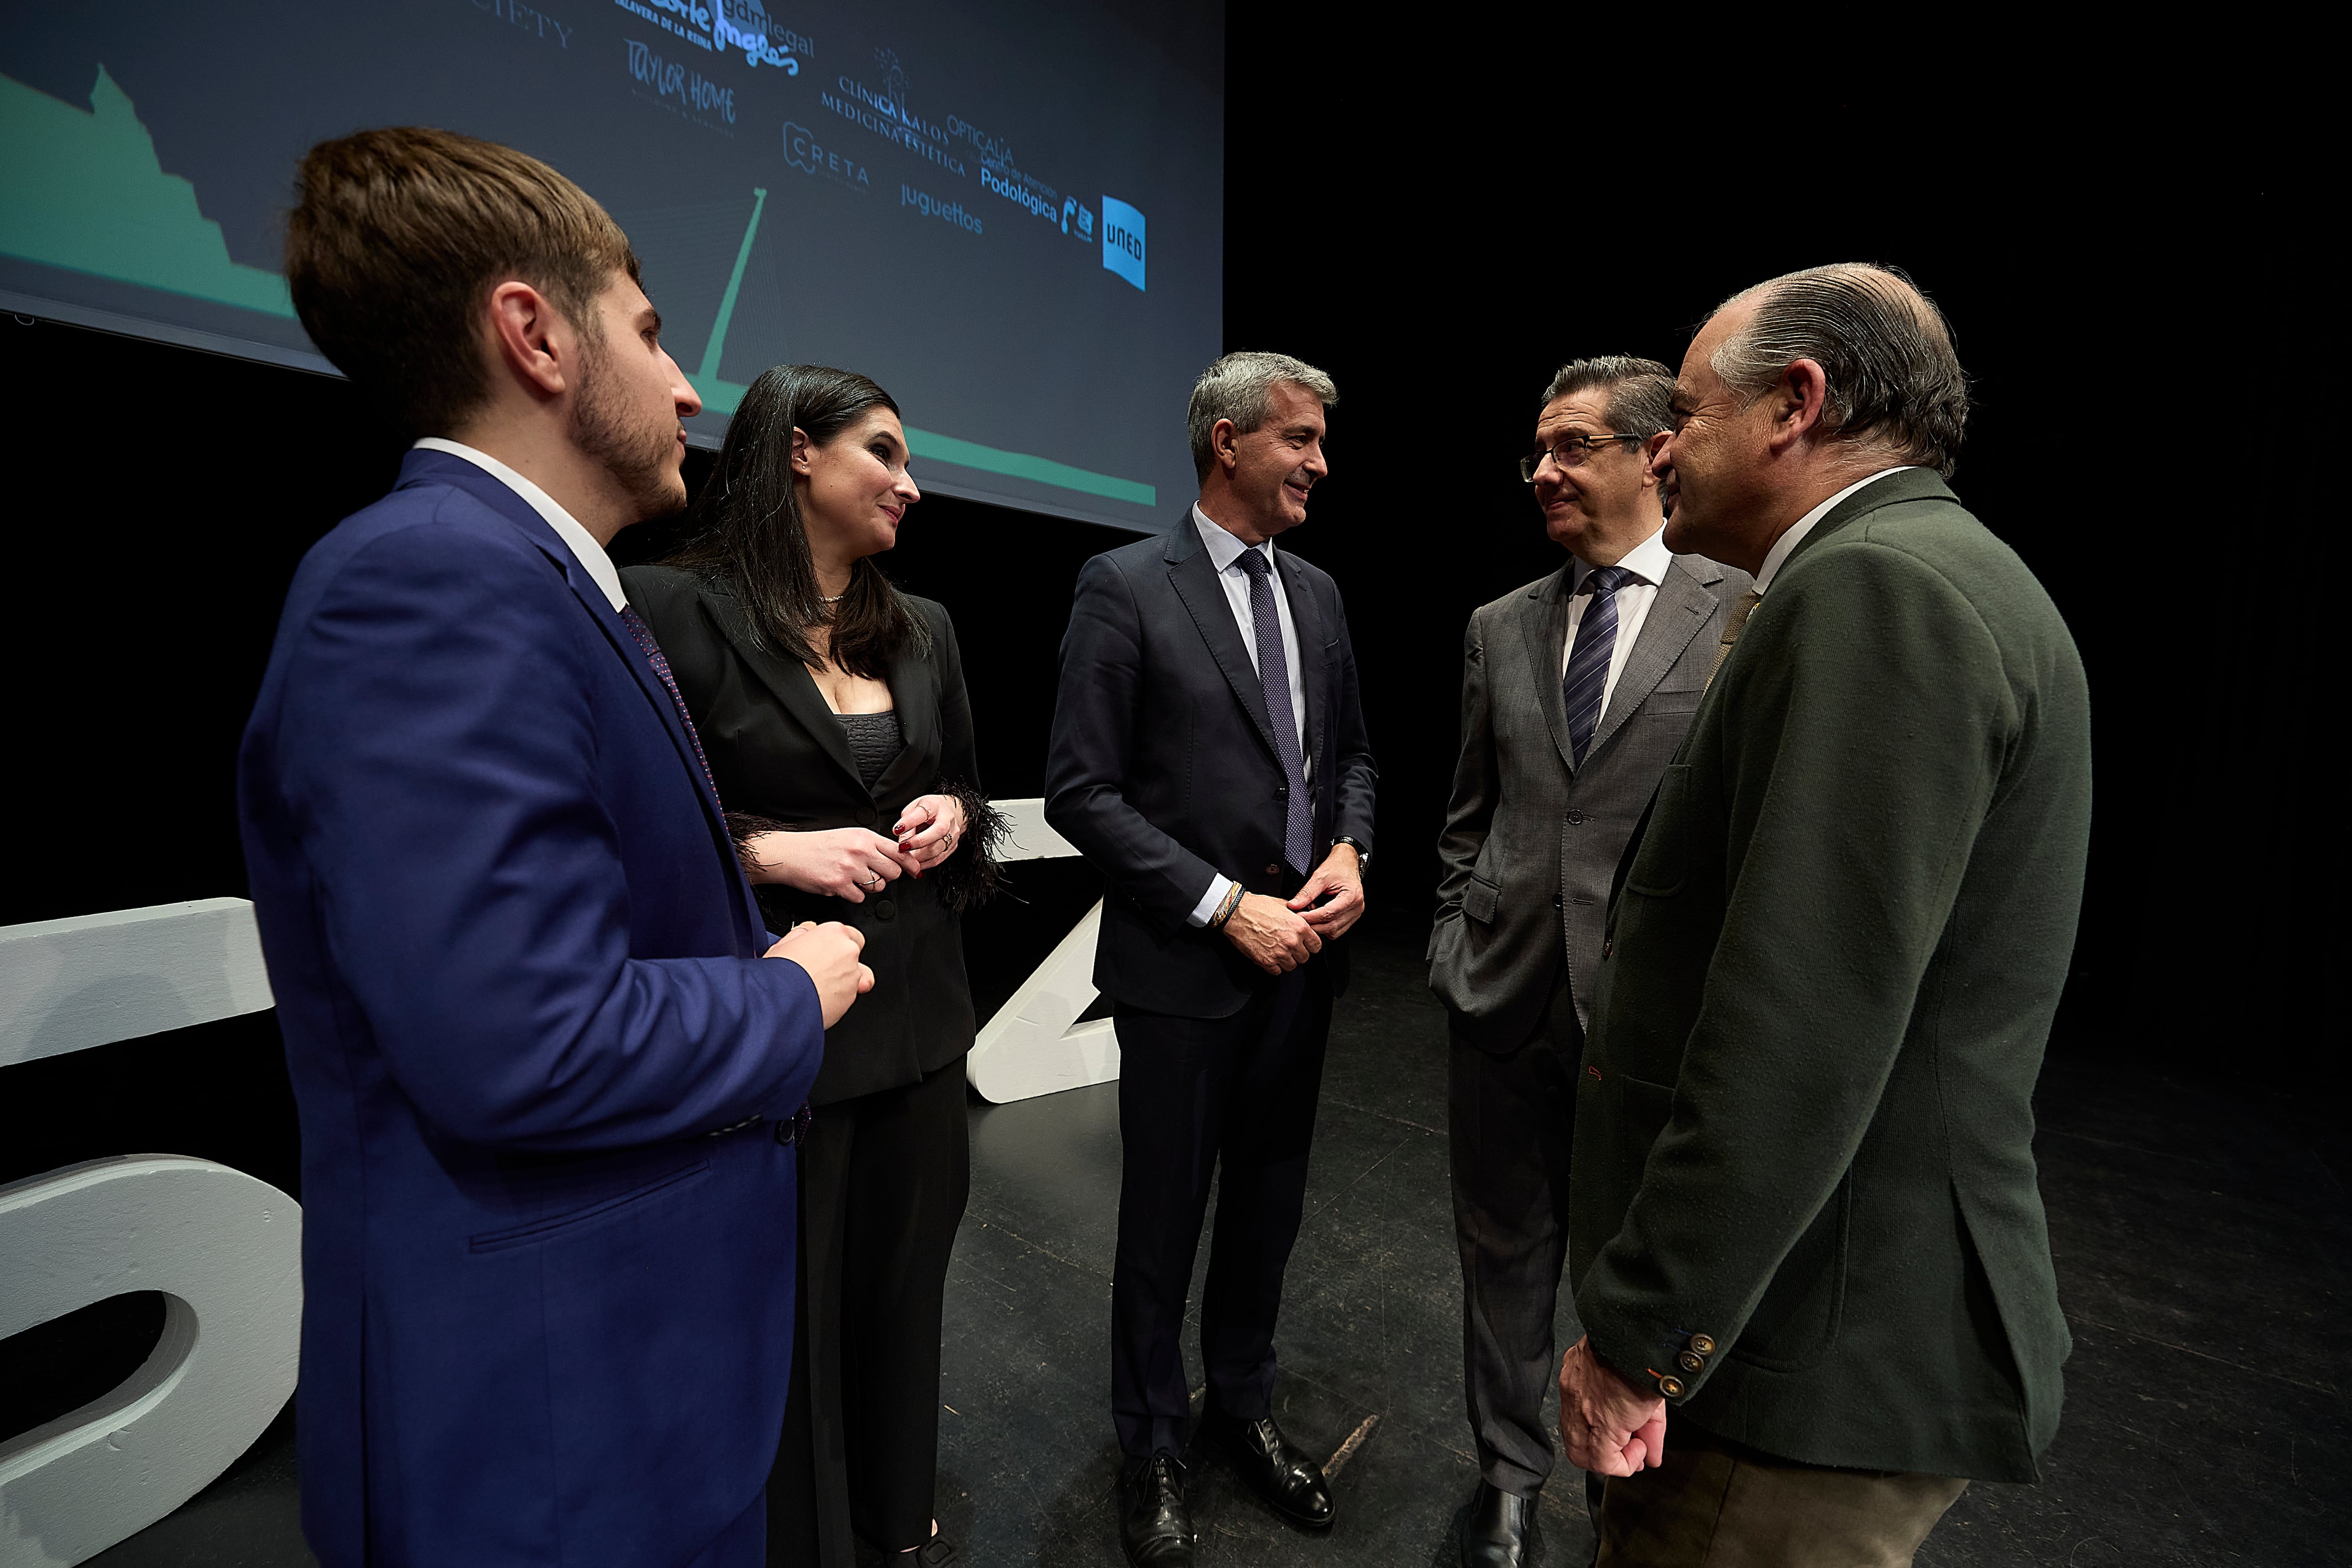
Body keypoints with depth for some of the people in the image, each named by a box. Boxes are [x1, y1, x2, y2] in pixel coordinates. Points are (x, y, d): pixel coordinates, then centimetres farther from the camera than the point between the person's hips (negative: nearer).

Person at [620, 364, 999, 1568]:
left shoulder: (923, 629, 9)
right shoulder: (675, 607, -9)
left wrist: (952, 817, -3)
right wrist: (767, 849, -20)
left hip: (916, 1014, 6)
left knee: (904, 1277, 19)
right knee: (783, 1304, 11)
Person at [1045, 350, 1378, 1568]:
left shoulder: (1317, 594, 9)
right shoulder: (1125, 587, -10)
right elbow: (1082, 790, -14)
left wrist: (1349, 850, -4)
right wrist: (1225, 907, -18)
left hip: (1302, 957, 6)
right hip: (1182, 964, -5)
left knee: (1269, 1202, 20)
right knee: (1164, 1217, 12)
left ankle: (1244, 1404, 44)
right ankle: (1152, 1445, 37)